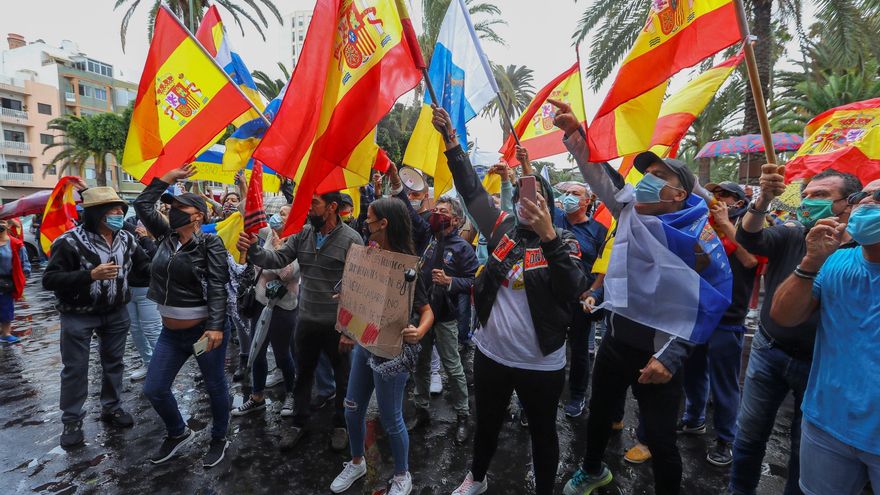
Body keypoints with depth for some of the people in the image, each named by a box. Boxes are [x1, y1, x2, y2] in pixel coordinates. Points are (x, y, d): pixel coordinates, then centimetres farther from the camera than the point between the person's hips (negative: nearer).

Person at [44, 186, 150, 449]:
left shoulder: (126, 239, -5)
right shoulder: (70, 241, -19)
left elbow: (145, 265, 6)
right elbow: (49, 280, -21)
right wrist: (91, 274, -32)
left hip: (116, 313, 4)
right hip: (78, 316, -4)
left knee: (113, 362, 16)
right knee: (75, 369, 8)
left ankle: (112, 407, 34)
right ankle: (72, 421, 25)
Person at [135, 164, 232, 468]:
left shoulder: (210, 243, -12)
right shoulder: (166, 236, 7)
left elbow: (217, 287, -19)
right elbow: (142, 204, 15)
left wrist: (216, 327, -28)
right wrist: (169, 177, 11)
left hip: (204, 329, -7)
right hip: (171, 332, 7)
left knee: (215, 387, 10)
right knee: (154, 389, 12)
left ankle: (219, 439, 31)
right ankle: (178, 434, 37)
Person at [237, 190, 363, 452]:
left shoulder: (351, 239, -18)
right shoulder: (302, 233, -3)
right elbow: (278, 259, -6)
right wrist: (253, 249, -26)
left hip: (337, 324, -4)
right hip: (306, 320, 4)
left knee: (342, 376, 16)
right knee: (303, 373, 21)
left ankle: (341, 424, 39)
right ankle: (299, 422, 43)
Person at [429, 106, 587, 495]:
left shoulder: (563, 242, -9)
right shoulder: (503, 228, 0)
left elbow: (573, 289, -26)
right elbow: (472, 190, -1)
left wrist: (548, 235, -36)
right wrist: (451, 140, -6)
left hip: (541, 364, -3)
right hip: (491, 354, 4)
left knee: (543, 433, 19)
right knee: (487, 423, 25)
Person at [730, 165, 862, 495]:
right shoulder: (792, 234, -3)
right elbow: (749, 240, -21)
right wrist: (763, 200, -38)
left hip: (819, 364, -2)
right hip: (769, 350, 2)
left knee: (805, 446, 17)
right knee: (748, 433, 13)